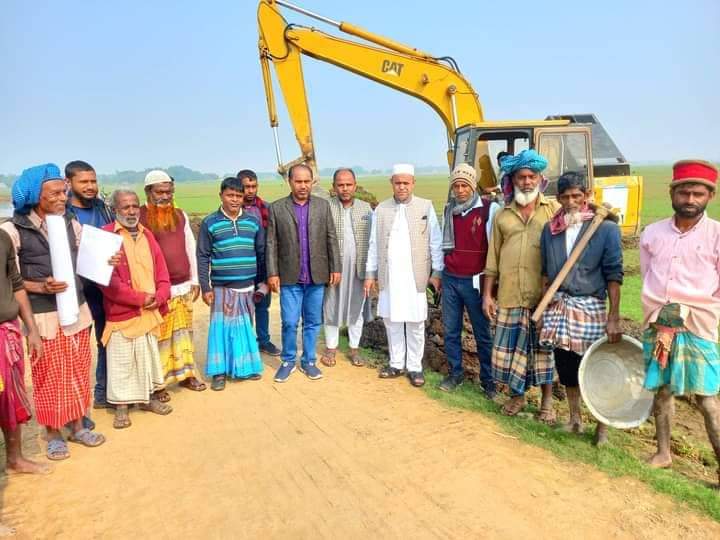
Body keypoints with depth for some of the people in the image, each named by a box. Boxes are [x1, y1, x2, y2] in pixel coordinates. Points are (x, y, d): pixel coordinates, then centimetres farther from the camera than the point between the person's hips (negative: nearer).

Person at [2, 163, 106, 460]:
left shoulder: (72, 224, 5)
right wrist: (41, 287, -22)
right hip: (43, 317, -4)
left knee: (78, 373, 14)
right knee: (48, 377, 7)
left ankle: (77, 426, 30)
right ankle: (53, 434, 24)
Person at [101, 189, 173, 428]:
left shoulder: (147, 235, 10)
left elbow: (161, 271, 8)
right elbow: (107, 280, -16)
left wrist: (158, 298, -9)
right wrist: (140, 298, -16)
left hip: (150, 311, 6)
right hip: (121, 312, -5)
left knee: (149, 357, 17)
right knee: (121, 362, 4)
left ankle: (149, 397, 33)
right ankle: (121, 407, 19)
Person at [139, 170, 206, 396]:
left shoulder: (180, 215, 10)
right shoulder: (139, 216, -7)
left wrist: (194, 280, 14)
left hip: (183, 287, 5)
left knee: (183, 333, 15)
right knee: (158, 337, 2)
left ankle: (185, 373, 28)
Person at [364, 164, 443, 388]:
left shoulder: (426, 207, 0)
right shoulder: (381, 209, 6)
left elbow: (435, 242, 0)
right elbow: (374, 244, 8)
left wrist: (437, 272, -3)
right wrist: (370, 273, 7)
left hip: (415, 276, -2)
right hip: (388, 276, 2)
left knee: (415, 323, 4)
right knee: (391, 321, 9)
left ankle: (415, 367, 18)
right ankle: (396, 364, 23)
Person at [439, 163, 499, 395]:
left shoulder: (490, 209, -9)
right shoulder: (448, 210, 8)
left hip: (475, 281, -4)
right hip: (450, 279, 5)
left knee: (483, 333, 6)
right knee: (450, 331, 10)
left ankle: (488, 379, 19)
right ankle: (455, 373, 25)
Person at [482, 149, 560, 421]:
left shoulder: (555, 209, 3)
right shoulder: (502, 215, 10)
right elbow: (493, 258, 11)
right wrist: (487, 294, 8)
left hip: (543, 295, -2)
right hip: (509, 295, 3)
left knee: (544, 346, 8)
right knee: (511, 347, 9)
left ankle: (547, 401, 24)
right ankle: (517, 395, 30)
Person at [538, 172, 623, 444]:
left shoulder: (606, 228, -7)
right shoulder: (550, 229, 5)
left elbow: (614, 275, -8)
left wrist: (614, 317, -12)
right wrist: (542, 308, 10)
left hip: (591, 309, -4)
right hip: (558, 307, 4)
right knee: (566, 367, 12)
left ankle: (602, 426, 25)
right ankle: (575, 419, 31)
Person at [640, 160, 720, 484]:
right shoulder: (652, 233, 4)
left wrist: (692, 309, -2)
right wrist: (658, 310, 13)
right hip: (657, 326, 4)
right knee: (661, 390, 12)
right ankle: (663, 452, 26)